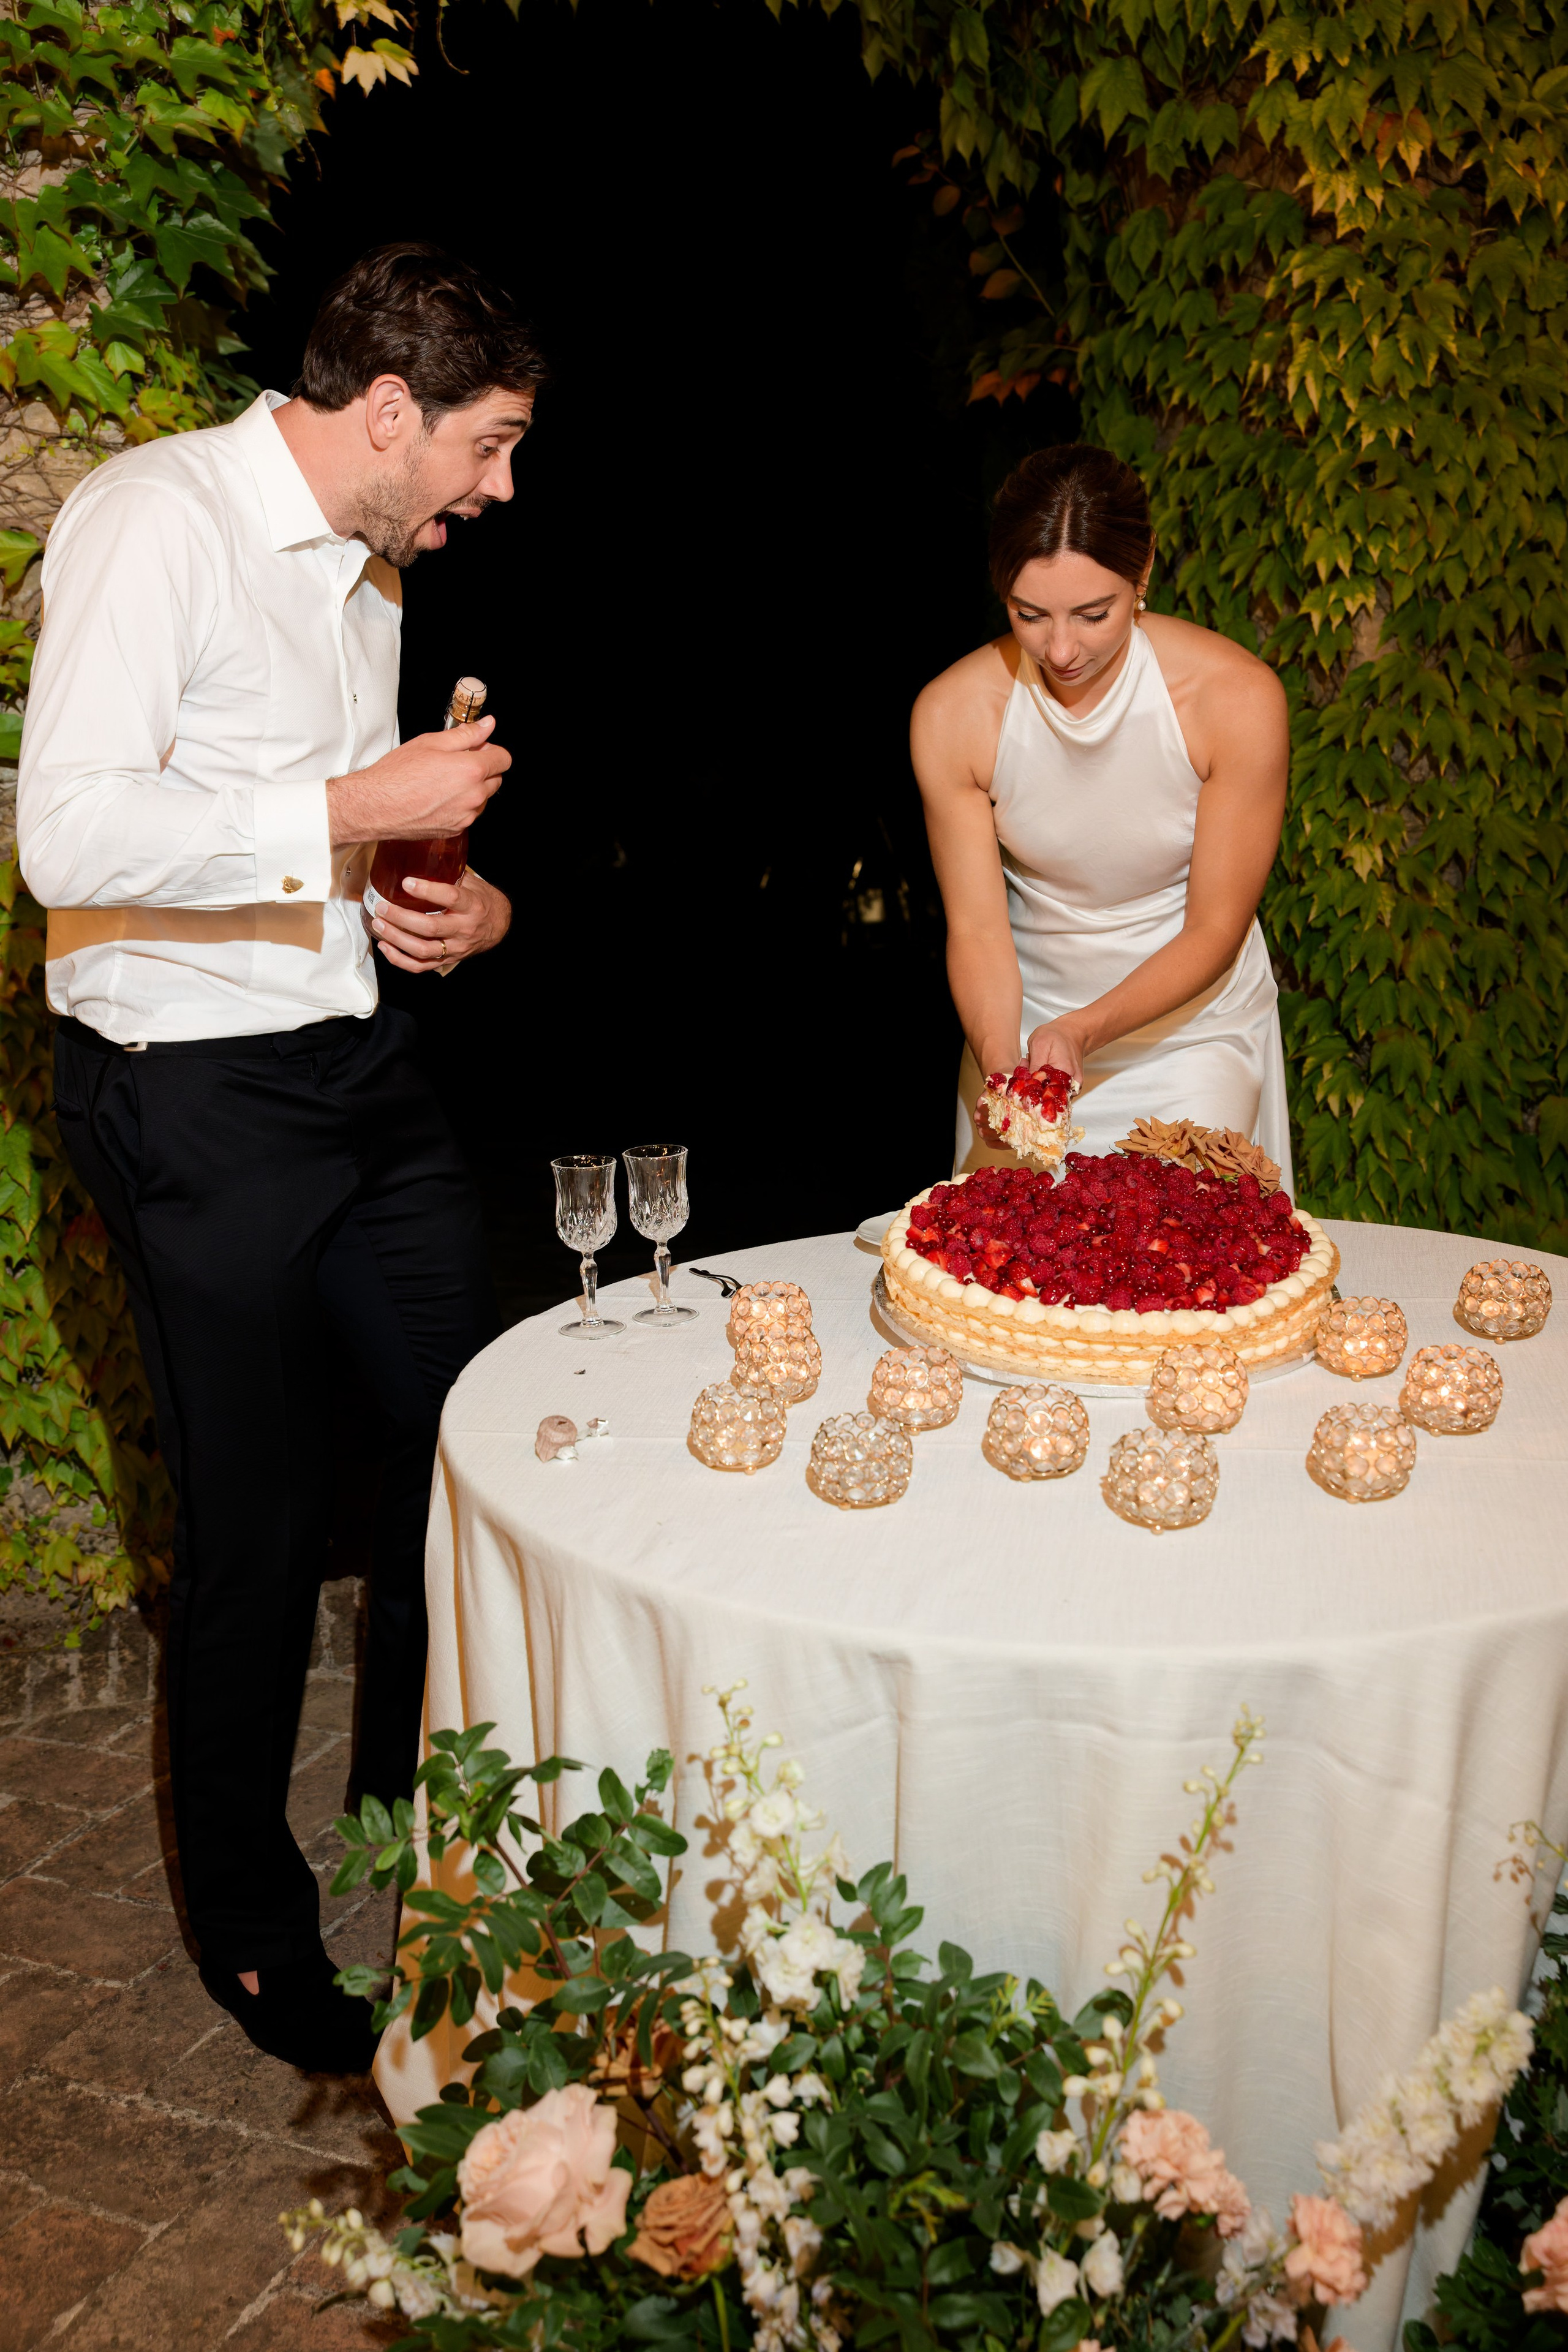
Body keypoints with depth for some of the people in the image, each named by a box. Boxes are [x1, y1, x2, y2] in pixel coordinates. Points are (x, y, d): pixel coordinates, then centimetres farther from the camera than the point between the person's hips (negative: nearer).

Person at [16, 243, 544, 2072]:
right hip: (194, 1097, -8)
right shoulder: (156, 520, -14)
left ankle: (415, 1788, 41)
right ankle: (249, 1927, 28)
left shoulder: (367, 561, 14)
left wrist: (449, 898, 5)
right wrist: (355, 809, -21)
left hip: (359, 1059, 9)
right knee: (257, 1522, 3)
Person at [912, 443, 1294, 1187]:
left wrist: (1080, 1031, -29)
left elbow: (1214, 931, -15)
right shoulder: (952, 714, -16)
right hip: (1025, 1020, 1)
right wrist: (1000, 1071, -32)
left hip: (1195, 1024, -1)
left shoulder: (1238, 697, -20)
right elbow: (976, 927, -14)